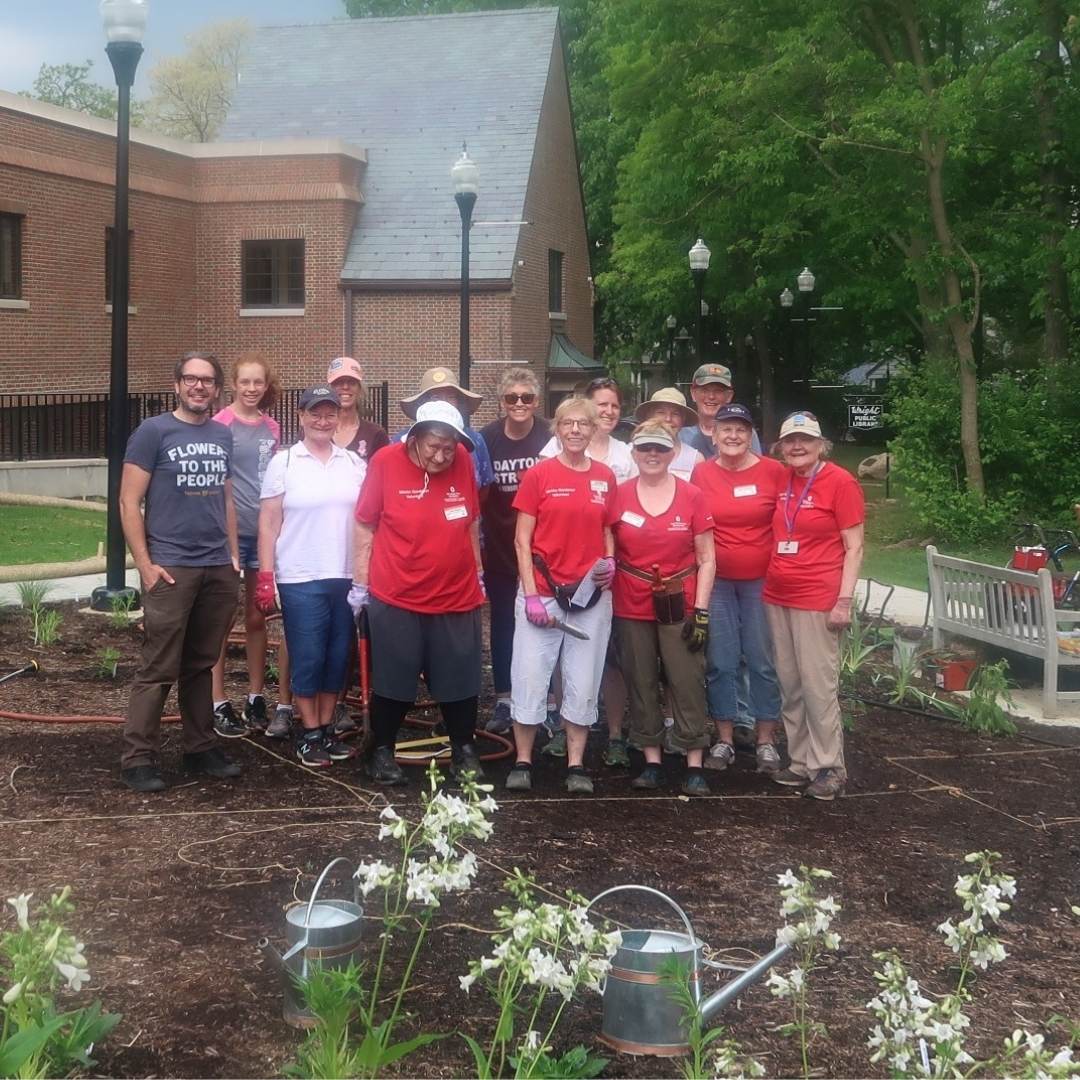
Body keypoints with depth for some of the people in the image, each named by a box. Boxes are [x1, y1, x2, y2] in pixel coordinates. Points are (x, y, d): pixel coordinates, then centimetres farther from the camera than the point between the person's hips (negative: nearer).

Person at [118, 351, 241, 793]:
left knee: (201, 664, 13)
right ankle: (137, 758, 3)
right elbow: (129, 503, -7)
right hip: (171, 568, -5)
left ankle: (200, 748, 21)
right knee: (159, 669, -4)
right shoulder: (153, 432, -4)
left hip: (218, 569, 5)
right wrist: (146, 565, -12)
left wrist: (233, 555, 12)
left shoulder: (223, 436, 12)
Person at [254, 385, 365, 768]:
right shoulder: (283, 462, 0)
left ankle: (327, 729, 21)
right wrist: (265, 574, -7)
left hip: (347, 577, 3)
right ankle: (309, 734, 11)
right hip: (300, 579, -3)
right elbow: (269, 522, -1)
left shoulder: (355, 463, 8)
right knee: (307, 658, 0)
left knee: (338, 656, 9)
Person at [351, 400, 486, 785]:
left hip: (457, 598, 3)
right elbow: (365, 525, -3)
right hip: (395, 598, -2)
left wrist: (477, 573, 15)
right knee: (392, 681, 8)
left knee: (460, 680, 10)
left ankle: (464, 751, 26)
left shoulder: (463, 462, -2)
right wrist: (360, 583, -2)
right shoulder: (386, 462, -10)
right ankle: (382, 752, 23)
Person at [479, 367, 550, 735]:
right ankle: (504, 701, 19)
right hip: (499, 548, 2)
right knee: (502, 624, 10)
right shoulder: (487, 439, -3)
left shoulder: (550, 439, -9)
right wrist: (478, 532, -2)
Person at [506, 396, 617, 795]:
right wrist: (531, 595, -10)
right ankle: (522, 762, 12)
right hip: (542, 591, -3)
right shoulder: (538, 475, -2)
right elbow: (522, 539, -3)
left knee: (583, 684, 7)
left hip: (591, 596, 3)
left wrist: (610, 560, -4)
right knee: (530, 678, 0)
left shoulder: (605, 478, 7)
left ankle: (576, 766, 16)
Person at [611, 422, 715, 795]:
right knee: (641, 685, 8)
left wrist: (701, 612, -6)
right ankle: (651, 762, 18)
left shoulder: (692, 497, -2)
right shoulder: (618, 497, 1)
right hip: (632, 609, 2)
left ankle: (694, 766, 7)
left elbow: (706, 560, -1)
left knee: (687, 684, 0)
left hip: (680, 608, -1)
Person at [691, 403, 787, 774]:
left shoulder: (773, 471, -3)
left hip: (762, 580, -1)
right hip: (716, 581, 1)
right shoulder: (702, 473, 1)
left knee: (763, 660, 4)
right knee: (720, 662, 6)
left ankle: (766, 741, 15)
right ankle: (724, 740, 16)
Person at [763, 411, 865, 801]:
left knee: (818, 685, -5)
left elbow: (854, 548, -8)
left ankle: (829, 768, 4)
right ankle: (800, 762, 18)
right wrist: (768, 583, 11)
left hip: (817, 600, -6)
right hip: (776, 597, 6)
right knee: (790, 686, 10)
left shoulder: (840, 482, -7)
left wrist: (845, 601, -14)